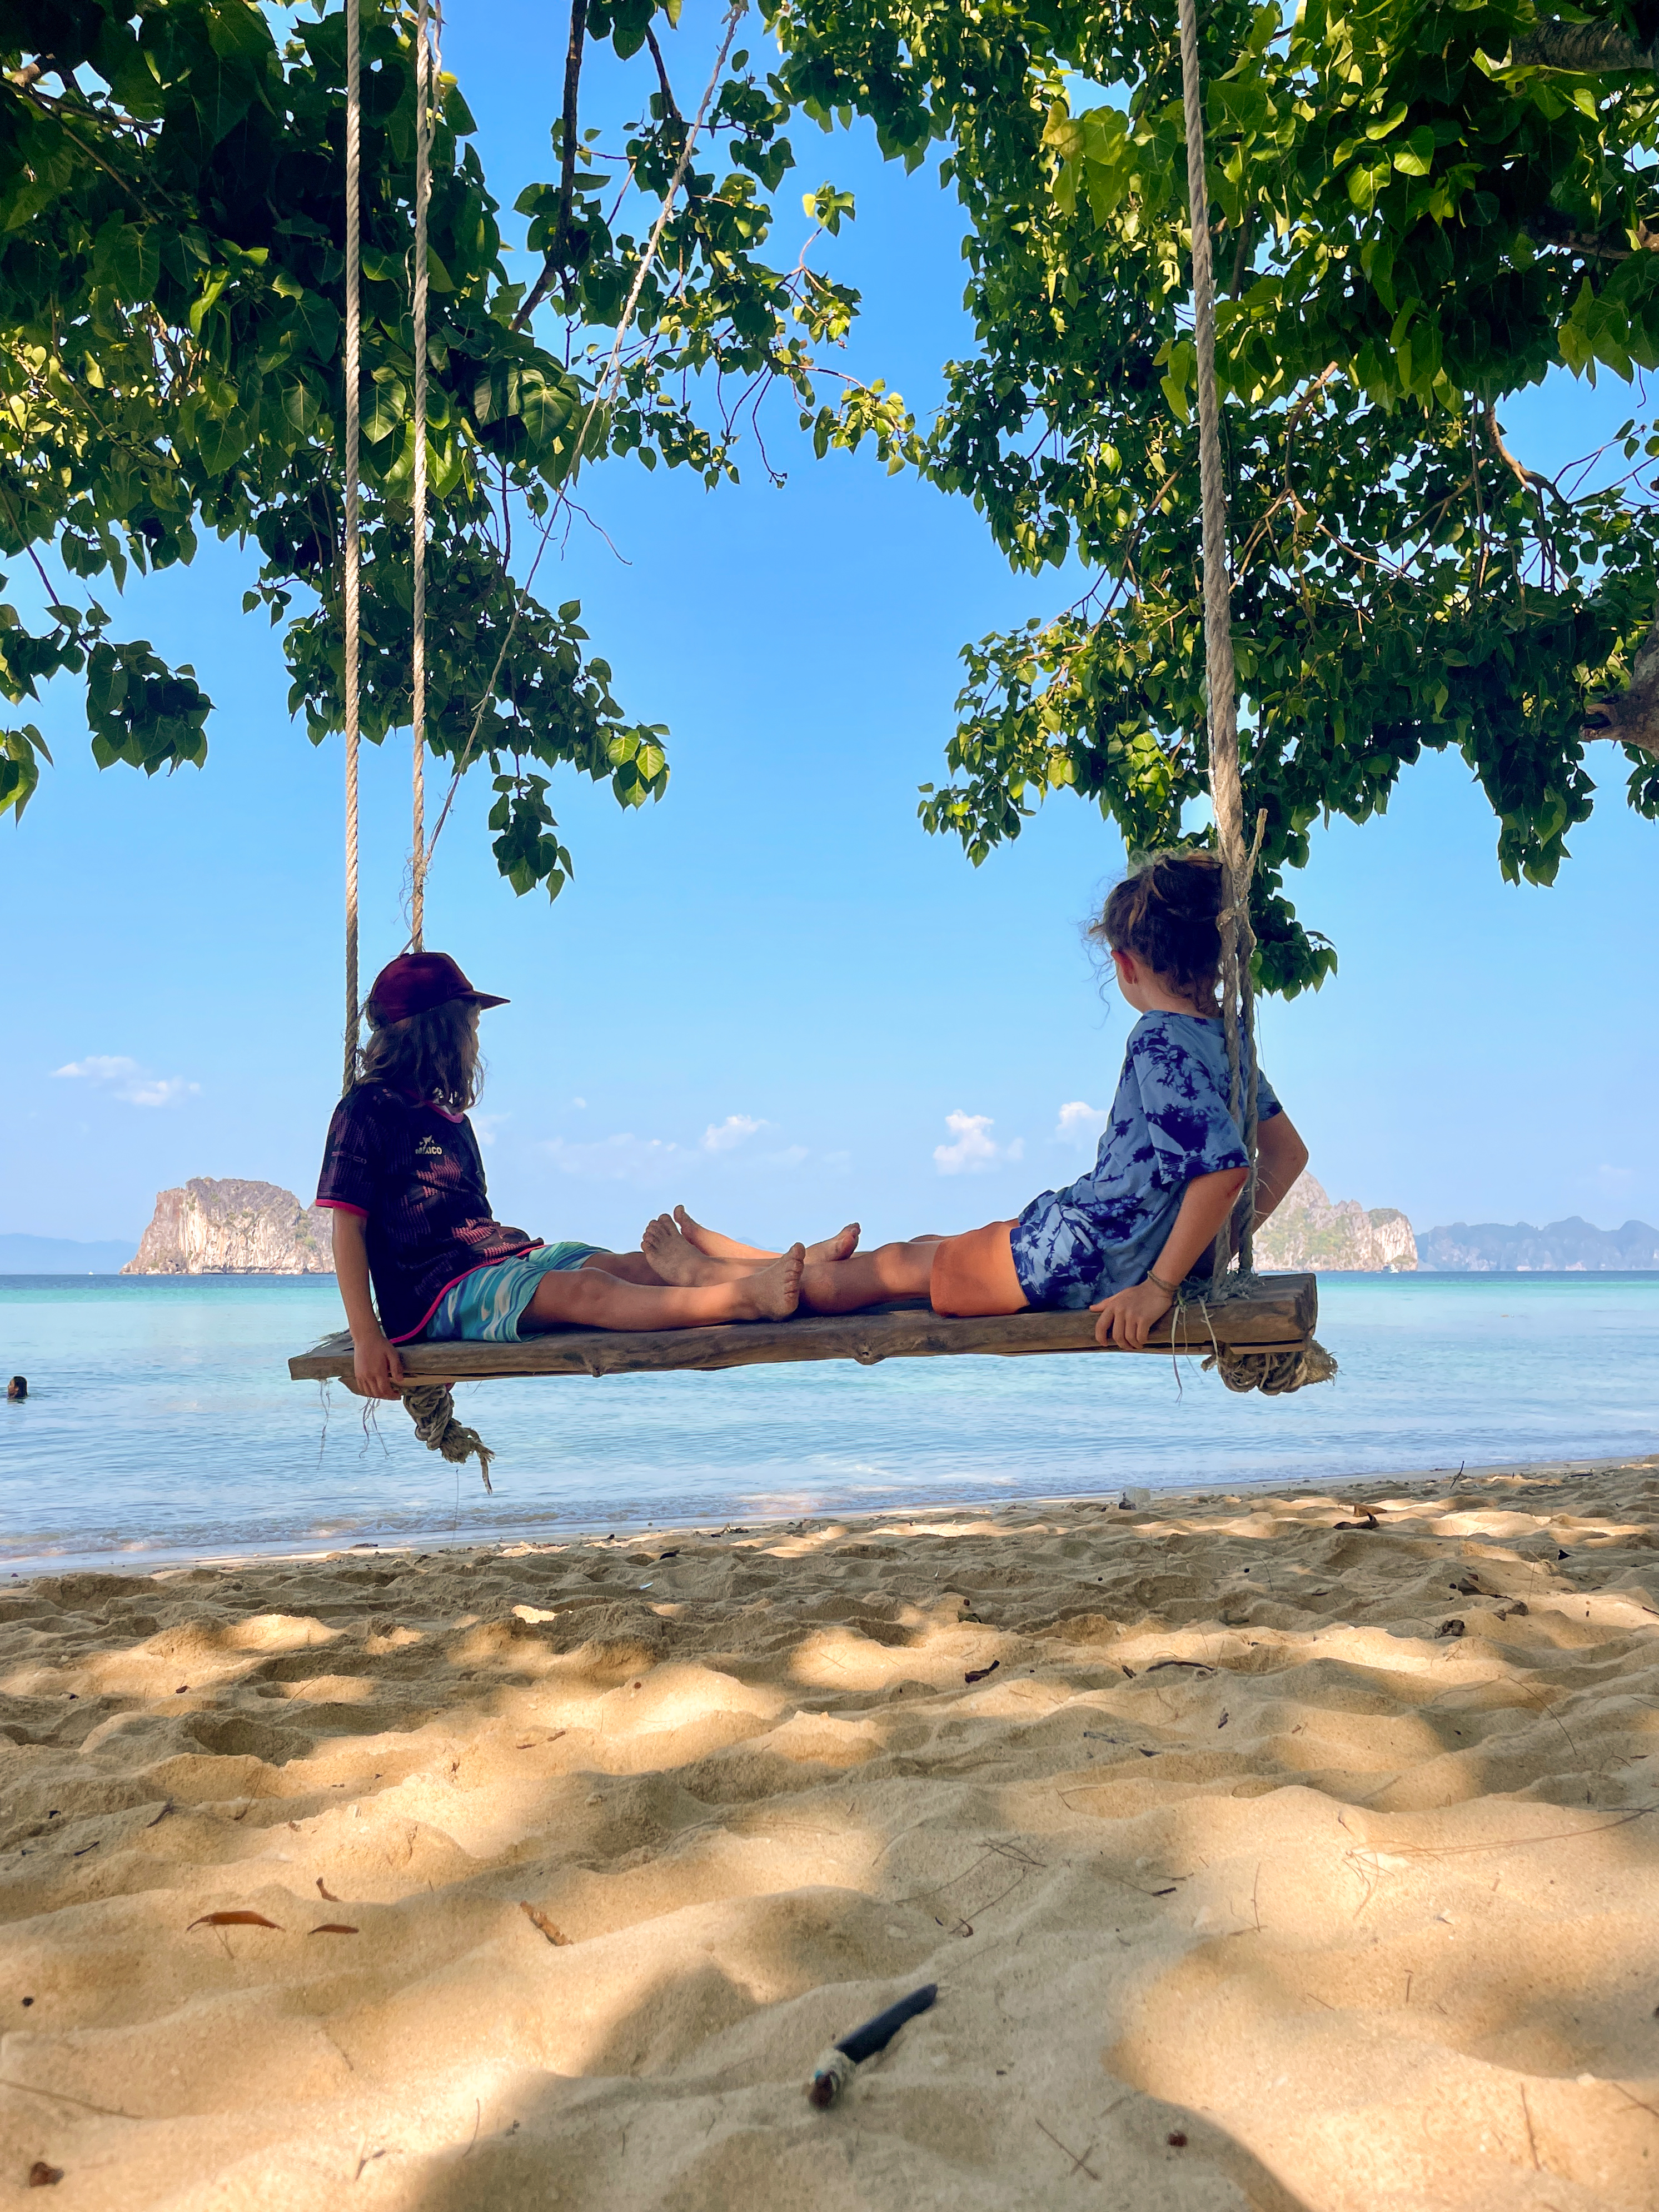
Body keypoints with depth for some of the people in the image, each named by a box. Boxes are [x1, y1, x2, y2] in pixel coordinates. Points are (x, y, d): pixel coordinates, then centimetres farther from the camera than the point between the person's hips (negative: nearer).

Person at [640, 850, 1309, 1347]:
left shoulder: (1160, 1042, -24)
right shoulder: (1224, 1037, 5)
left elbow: (1224, 1167, -35)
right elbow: (1288, 1151, 11)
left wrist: (1159, 1287, -29)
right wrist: (1223, 1247, 10)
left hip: (1082, 1258, -9)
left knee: (893, 1266, 9)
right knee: (924, 1249, 21)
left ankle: (703, 1274, 29)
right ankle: (729, 1258, 38)